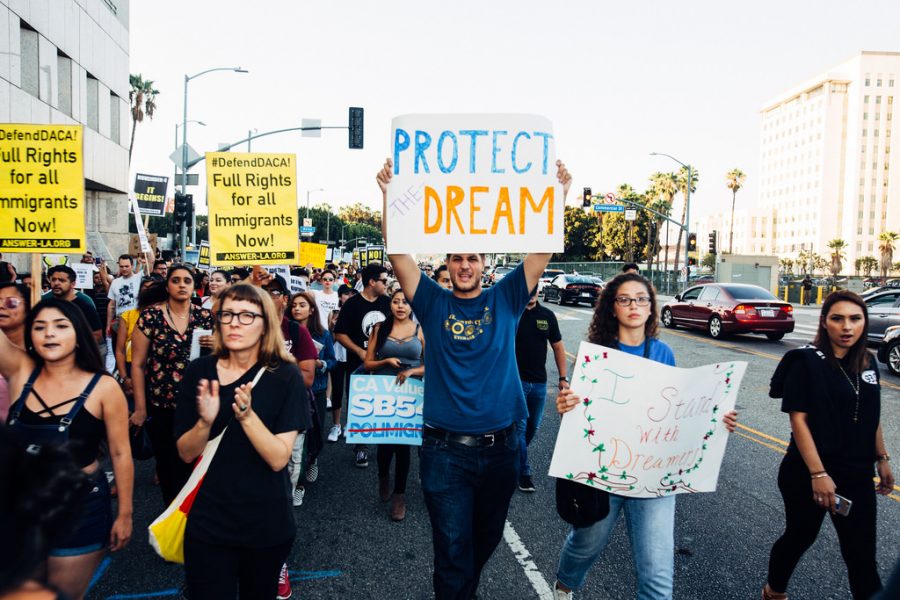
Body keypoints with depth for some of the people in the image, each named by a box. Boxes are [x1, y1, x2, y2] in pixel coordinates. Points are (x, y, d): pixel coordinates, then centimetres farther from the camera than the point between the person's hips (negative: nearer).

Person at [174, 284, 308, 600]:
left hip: (266, 523, -1)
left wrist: (246, 415, -32)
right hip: (206, 521, 1)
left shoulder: (285, 376, -13)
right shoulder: (199, 371, -6)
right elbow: (186, 454, -4)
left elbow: (278, 459, -17)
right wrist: (206, 421, -24)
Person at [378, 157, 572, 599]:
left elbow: (542, 251, -6)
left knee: (486, 540, 22)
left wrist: (559, 195, -15)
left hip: (500, 446, 3)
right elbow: (398, 253, -10)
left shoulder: (505, 299, 2)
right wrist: (389, 194, -20)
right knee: (453, 550, 5)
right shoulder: (434, 302, -1)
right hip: (445, 449, -2)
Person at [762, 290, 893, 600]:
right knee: (800, 537, 14)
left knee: (862, 554, 5)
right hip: (808, 474, -4)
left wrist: (882, 459, 15)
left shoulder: (867, 363, 4)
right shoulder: (807, 361, -15)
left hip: (857, 475, 5)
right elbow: (798, 419, -18)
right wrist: (818, 474, -21)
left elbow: (872, 417, 15)